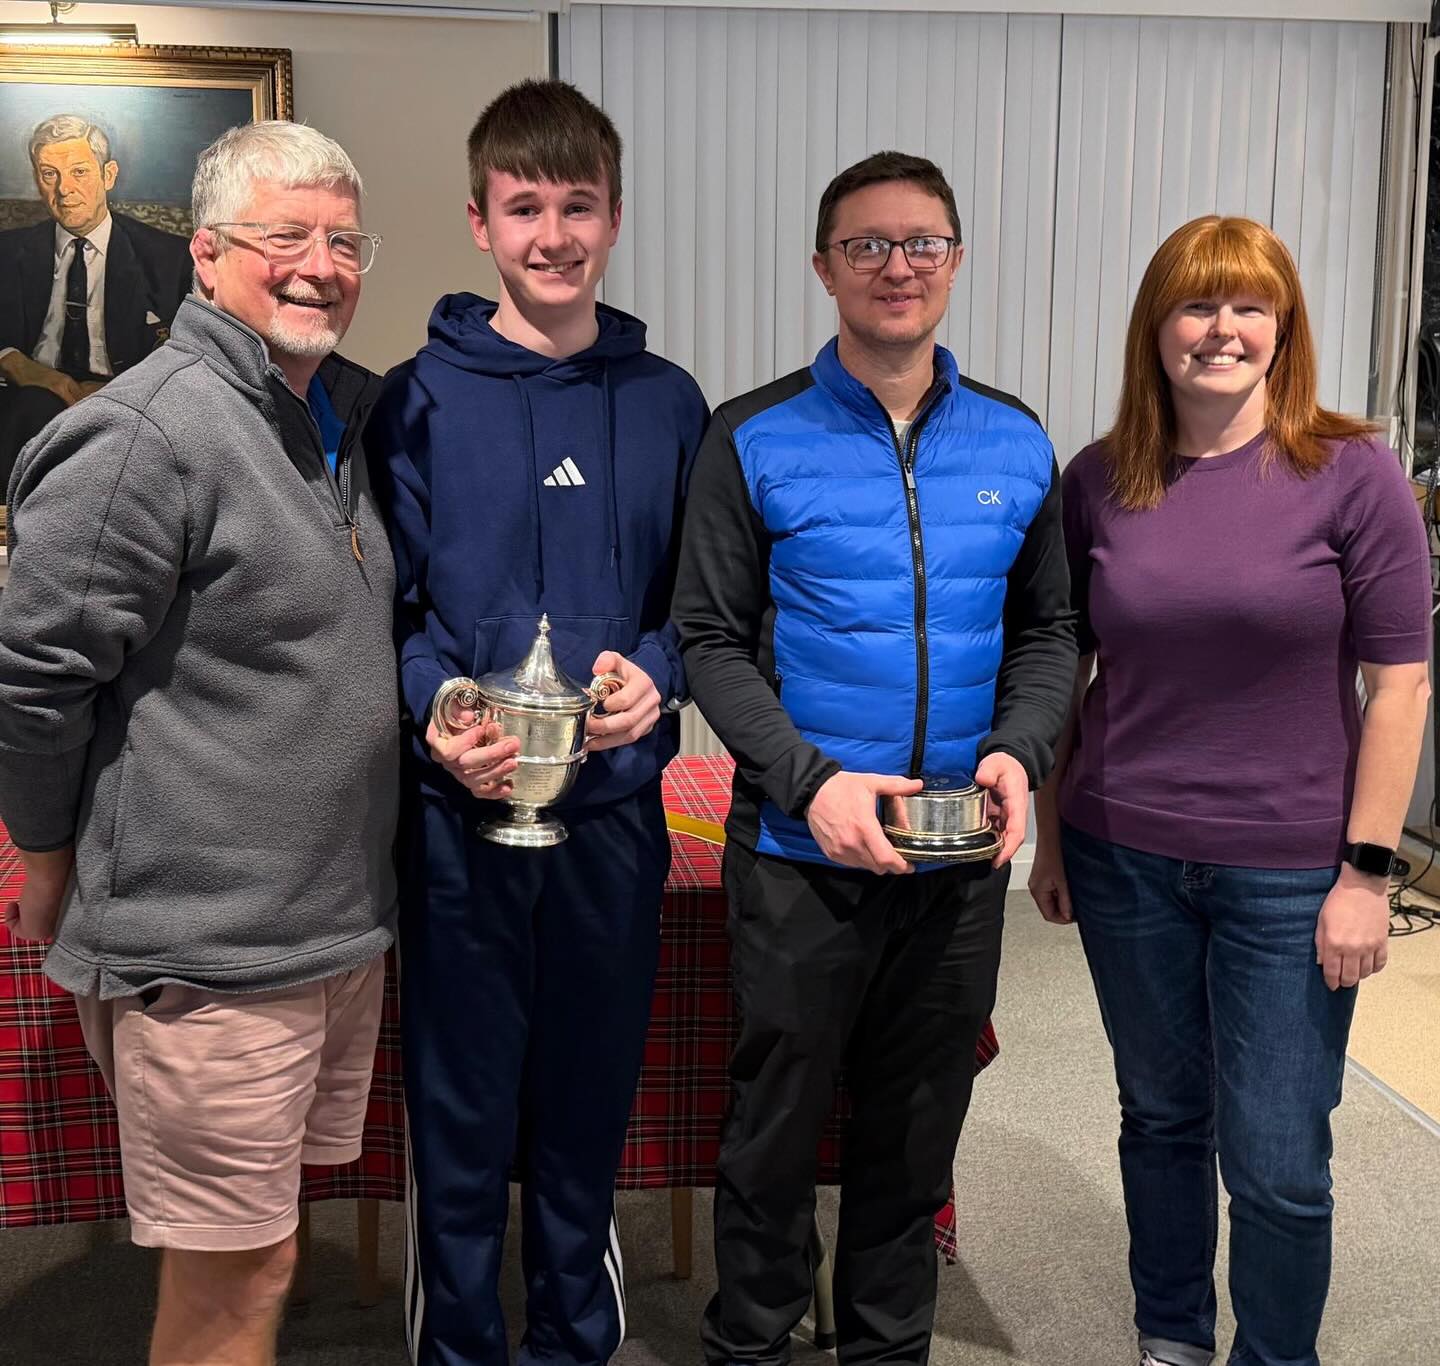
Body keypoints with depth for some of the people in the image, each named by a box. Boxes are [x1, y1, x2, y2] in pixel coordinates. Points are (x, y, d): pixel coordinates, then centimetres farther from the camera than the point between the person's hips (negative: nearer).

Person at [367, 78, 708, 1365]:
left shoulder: (667, 401, 5)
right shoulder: (420, 398, -2)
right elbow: (385, 602, -2)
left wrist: (654, 674, -13)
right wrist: (437, 713, -20)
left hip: (617, 800, 2)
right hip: (459, 808, -2)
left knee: (592, 1096, 16)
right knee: (460, 1104, 8)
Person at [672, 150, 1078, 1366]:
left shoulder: (1017, 446, 4)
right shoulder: (756, 441, -5)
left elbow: (1048, 631, 9)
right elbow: (712, 639, -6)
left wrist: (1017, 751, -9)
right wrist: (812, 781, -18)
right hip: (799, 853, -3)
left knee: (918, 1130, 17)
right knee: (777, 1124, 11)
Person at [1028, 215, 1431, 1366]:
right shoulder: (1099, 481, 1)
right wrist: (1050, 835, 8)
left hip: (1287, 873, -2)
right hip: (1124, 859, 3)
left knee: (1277, 1167, 5)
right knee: (1160, 1118, 18)